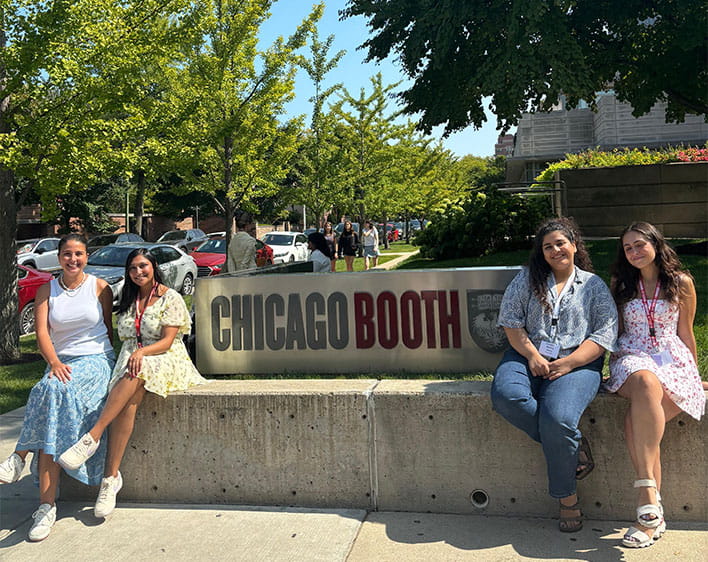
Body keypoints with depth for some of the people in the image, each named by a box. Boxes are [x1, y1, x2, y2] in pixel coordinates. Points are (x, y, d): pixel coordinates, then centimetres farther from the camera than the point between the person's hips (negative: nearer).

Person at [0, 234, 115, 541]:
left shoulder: (99, 287, 5)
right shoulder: (47, 291, 9)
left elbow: (109, 329, 10)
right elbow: (42, 333, -1)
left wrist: (106, 363, -1)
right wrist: (55, 363, -18)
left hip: (95, 360, -2)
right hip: (60, 363, 2)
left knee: (54, 390, -34)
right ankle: (47, 504, -23)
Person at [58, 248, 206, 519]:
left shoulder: (170, 298, 0)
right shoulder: (128, 300, 19)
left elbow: (168, 341, -8)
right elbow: (124, 339, 21)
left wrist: (142, 352, -25)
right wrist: (130, 356, 0)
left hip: (166, 361, -3)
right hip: (130, 361, 4)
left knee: (135, 376, -39)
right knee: (129, 401, -30)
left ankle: (92, 437, -40)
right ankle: (112, 476, -34)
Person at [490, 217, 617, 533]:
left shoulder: (594, 285, 13)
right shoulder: (527, 279, 16)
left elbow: (605, 333, 2)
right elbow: (510, 319, 6)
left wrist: (568, 363, -12)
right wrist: (531, 355, -10)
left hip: (576, 362, -2)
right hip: (528, 356, 2)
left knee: (558, 418, -30)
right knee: (506, 396, -31)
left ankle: (566, 497, -7)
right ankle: (574, 445, -13)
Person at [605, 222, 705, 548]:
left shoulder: (681, 283, 8)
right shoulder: (621, 283, 13)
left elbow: (686, 333, 16)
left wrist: (692, 372, 22)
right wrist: (616, 366, 12)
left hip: (672, 360, -1)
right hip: (632, 359, 1)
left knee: (635, 422, -32)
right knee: (646, 383, -38)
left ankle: (648, 511, -26)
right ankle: (651, 502, -36)